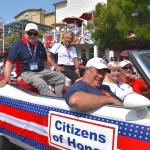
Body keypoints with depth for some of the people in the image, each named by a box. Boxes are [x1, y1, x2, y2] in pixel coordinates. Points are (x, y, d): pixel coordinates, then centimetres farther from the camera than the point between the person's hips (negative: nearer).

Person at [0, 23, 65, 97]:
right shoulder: (18, 45, -4)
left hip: (42, 71, 6)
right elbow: (9, 62, -10)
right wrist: (7, 78, -22)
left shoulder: (40, 45, 11)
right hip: (27, 73, -6)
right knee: (41, 84, -35)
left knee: (61, 77, -9)